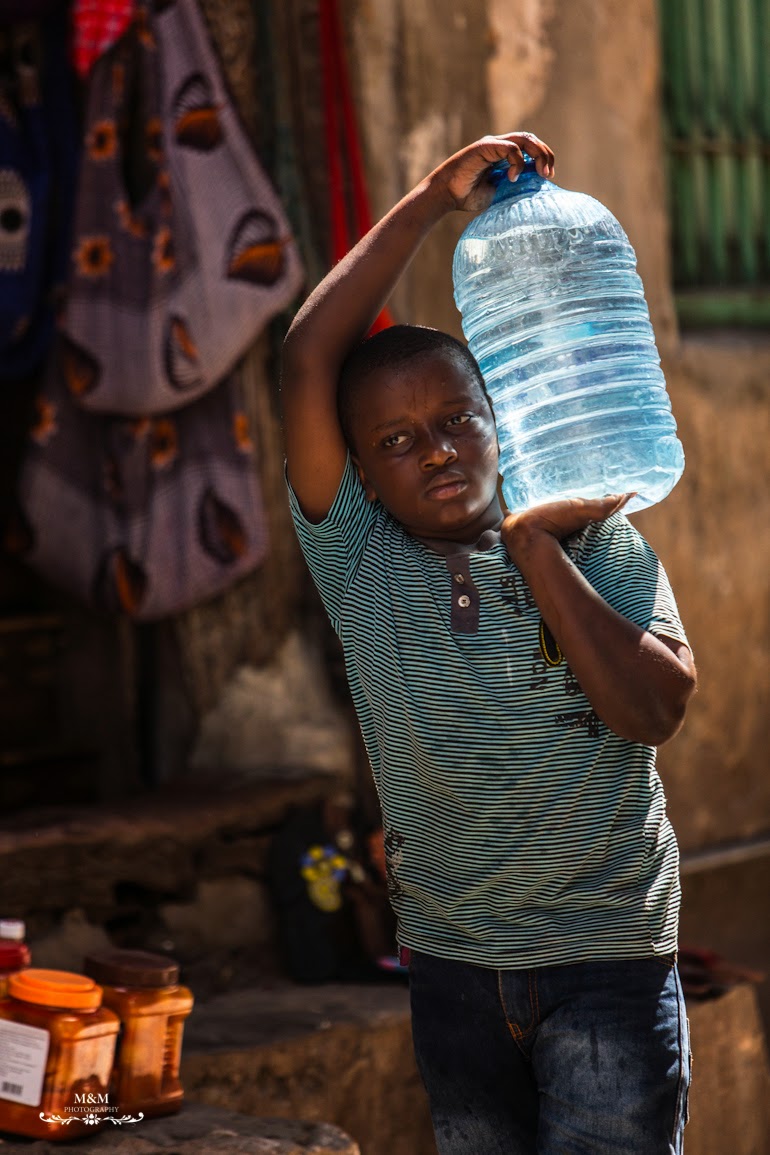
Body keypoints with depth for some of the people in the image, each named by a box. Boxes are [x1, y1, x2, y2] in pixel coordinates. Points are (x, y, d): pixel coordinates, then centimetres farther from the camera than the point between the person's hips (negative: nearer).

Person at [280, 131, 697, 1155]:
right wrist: (435, 198, -11)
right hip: (451, 958, 3)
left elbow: (653, 711, -16)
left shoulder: (597, 541, -3)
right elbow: (309, 359, -11)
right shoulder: (357, 557, -2)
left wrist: (534, 544, -14)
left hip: (608, 953, -2)